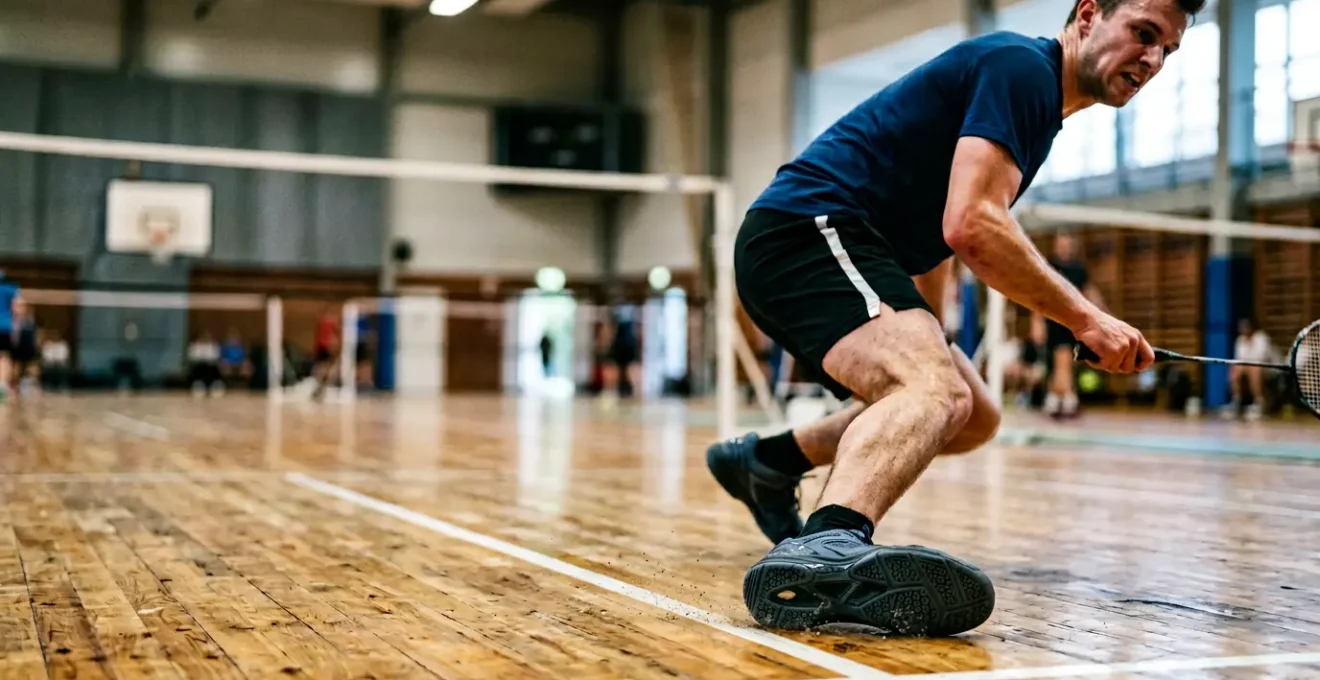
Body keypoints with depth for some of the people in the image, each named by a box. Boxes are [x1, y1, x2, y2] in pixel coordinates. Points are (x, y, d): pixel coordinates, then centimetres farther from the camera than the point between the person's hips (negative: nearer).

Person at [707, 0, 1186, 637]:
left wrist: (923, 337, 31)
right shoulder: (1021, 64, -10)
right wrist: (1086, 318, -17)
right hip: (805, 228, -11)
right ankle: (825, 548, -60)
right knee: (936, 388, -34)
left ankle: (767, 460, 27)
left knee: (973, 419, 18)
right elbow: (971, 224, -22)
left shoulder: (1037, 103, 22)